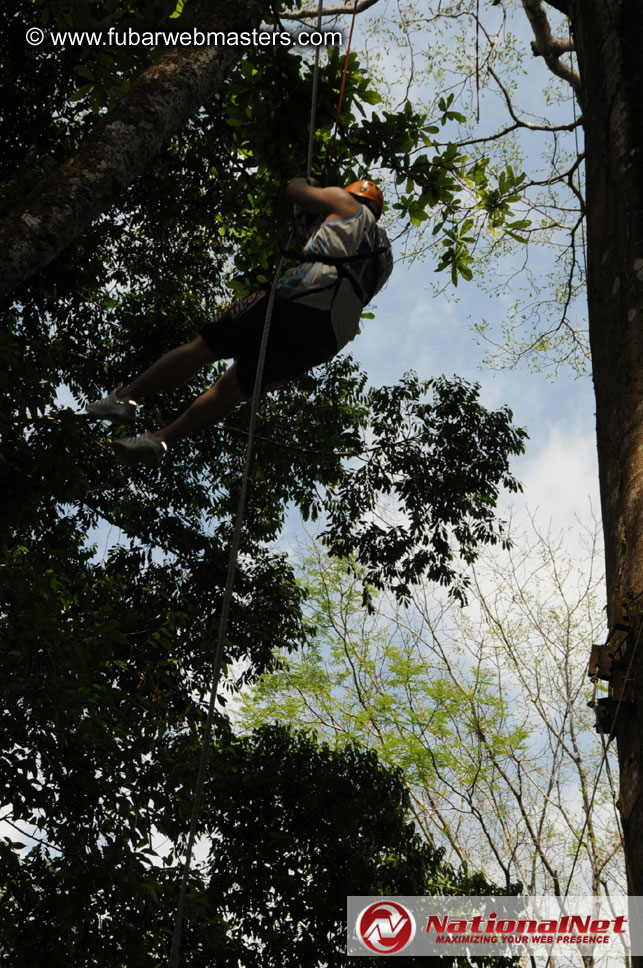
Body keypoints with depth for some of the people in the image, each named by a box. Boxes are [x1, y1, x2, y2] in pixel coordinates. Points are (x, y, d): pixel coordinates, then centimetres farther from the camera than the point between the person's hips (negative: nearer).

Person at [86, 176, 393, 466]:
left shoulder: (348, 204, 21)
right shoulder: (384, 256, 36)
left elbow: (295, 190, 25)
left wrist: (302, 180, 47)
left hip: (302, 301, -6)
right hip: (328, 339, 6)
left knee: (203, 346, -1)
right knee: (233, 385, 8)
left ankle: (126, 397, -3)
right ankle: (161, 439, 1)